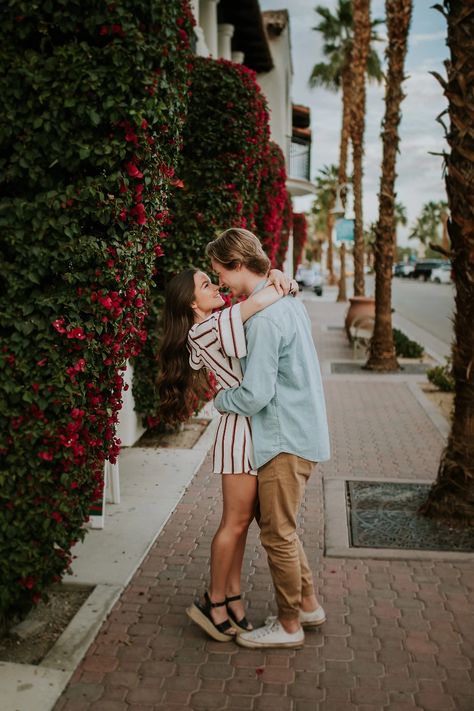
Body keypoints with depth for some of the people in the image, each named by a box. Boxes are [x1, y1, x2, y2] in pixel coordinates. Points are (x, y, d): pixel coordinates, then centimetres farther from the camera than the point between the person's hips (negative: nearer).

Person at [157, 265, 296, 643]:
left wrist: (276, 276, -4)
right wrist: (277, 290, -8)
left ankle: (232, 593, 26)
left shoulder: (226, 320, 12)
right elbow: (259, 301, -29)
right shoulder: (202, 330, -16)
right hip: (242, 427, -9)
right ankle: (213, 601, 18)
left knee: (243, 518, 14)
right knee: (236, 520, 2)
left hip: (257, 427, 9)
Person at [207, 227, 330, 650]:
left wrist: (220, 400, -5)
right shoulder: (287, 299, 9)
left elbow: (256, 395, -24)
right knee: (277, 525, 21)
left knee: (277, 534, 5)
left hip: (286, 440, -10)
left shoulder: (263, 318, -23)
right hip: (300, 430, 10)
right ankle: (308, 604, 34)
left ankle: (289, 626, 21)